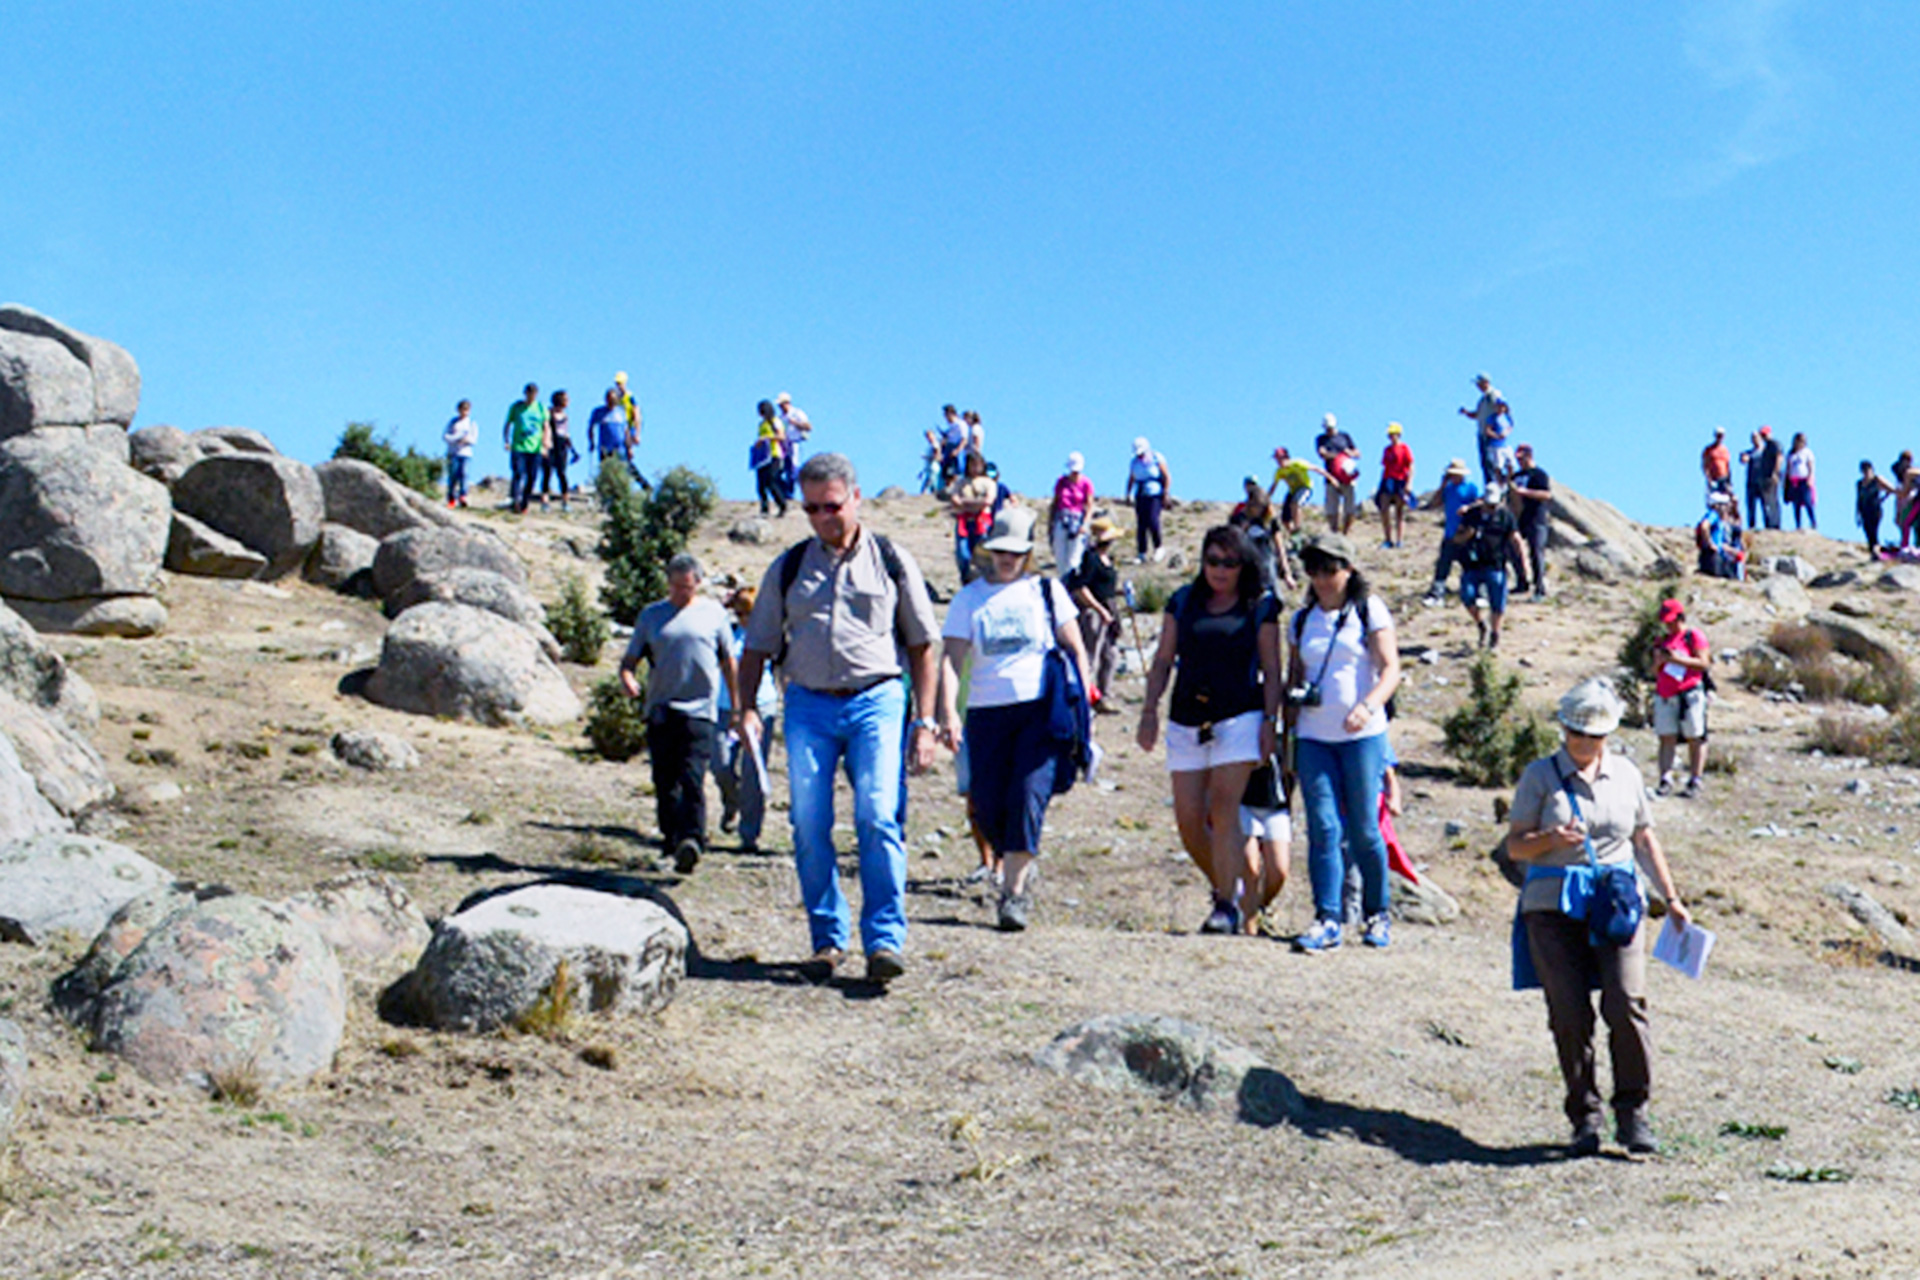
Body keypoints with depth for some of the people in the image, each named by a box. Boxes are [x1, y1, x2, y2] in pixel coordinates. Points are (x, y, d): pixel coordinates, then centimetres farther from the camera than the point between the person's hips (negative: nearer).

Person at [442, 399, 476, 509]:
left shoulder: (472, 424, 11)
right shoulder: (453, 422, 11)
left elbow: (475, 440, 4)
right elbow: (444, 435, 5)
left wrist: (467, 439, -17)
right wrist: (456, 439, -12)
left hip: (466, 453, 0)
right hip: (453, 453, 0)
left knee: (463, 473, -16)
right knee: (453, 474, -7)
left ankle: (462, 497, -18)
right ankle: (451, 499, -2)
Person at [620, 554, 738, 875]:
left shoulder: (714, 612, 10)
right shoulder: (651, 615, 12)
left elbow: (728, 662, 16)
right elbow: (630, 659, 12)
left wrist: (737, 707, 16)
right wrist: (627, 677, -11)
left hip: (699, 709, -3)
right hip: (660, 711, 3)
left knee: (692, 779, -15)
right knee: (665, 782, 6)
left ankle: (692, 840, -23)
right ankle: (672, 839, 18)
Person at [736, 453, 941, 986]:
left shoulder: (892, 562, 9)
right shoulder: (788, 568, 14)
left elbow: (923, 647, 9)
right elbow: (758, 646, 16)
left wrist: (925, 722, 1)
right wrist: (746, 707, 0)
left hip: (877, 701, -2)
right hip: (808, 704, 2)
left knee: (878, 818, -14)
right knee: (809, 826, 0)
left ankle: (885, 939, -11)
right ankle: (828, 939, 12)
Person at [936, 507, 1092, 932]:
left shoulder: (1046, 590, 8)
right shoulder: (969, 598, 9)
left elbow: (1075, 649, 11)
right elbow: (951, 658, 2)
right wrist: (948, 711, -11)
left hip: (1042, 709, -2)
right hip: (986, 712, 2)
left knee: (1028, 795, -14)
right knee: (988, 805, -1)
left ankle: (1014, 890, -7)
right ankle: (1019, 867, 26)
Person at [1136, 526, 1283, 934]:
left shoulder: (1260, 607, 3)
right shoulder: (1183, 601, 11)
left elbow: (1271, 670, 3)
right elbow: (1162, 660, 12)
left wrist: (1269, 721, -6)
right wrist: (1150, 710, 4)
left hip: (1240, 718, -4)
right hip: (1186, 721, 4)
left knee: (1223, 808, -14)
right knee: (1188, 819, 1)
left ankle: (1228, 905, -9)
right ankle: (1225, 886, 24)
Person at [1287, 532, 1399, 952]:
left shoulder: (1369, 610, 1)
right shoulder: (1303, 619, 13)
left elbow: (1391, 670, -7)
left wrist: (1368, 706, -24)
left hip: (1362, 735, -3)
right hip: (1314, 737, 3)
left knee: (1364, 830, 1)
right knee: (1323, 828, -5)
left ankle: (1376, 915, 18)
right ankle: (1327, 920, -5)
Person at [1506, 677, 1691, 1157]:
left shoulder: (1626, 774, 12)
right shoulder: (1540, 775, 4)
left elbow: (1644, 839, 21)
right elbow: (1515, 846, 3)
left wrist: (1671, 897, 15)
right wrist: (1550, 839, -17)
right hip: (1553, 906, -1)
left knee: (1627, 1005, -13)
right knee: (1570, 1015, -6)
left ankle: (1632, 1113, -1)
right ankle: (1584, 1118, 6)